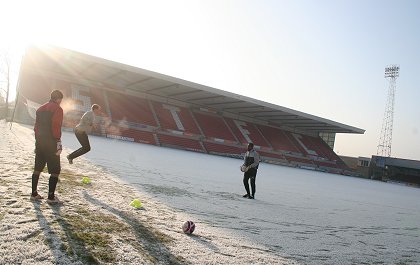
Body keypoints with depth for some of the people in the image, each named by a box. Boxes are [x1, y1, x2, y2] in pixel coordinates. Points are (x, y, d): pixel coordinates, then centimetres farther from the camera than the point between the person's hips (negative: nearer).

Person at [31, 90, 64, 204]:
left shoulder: (41, 108, 15)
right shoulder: (57, 109, -9)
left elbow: (36, 126, 16)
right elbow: (56, 127, -17)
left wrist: (37, 140, 20)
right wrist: (58, 142, -16)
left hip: (39, 142, 8)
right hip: (51, 143, -8)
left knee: (37, 168, 17)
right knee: (55, 170, -2)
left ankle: (34, 193, 24)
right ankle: (51, 197, -2)